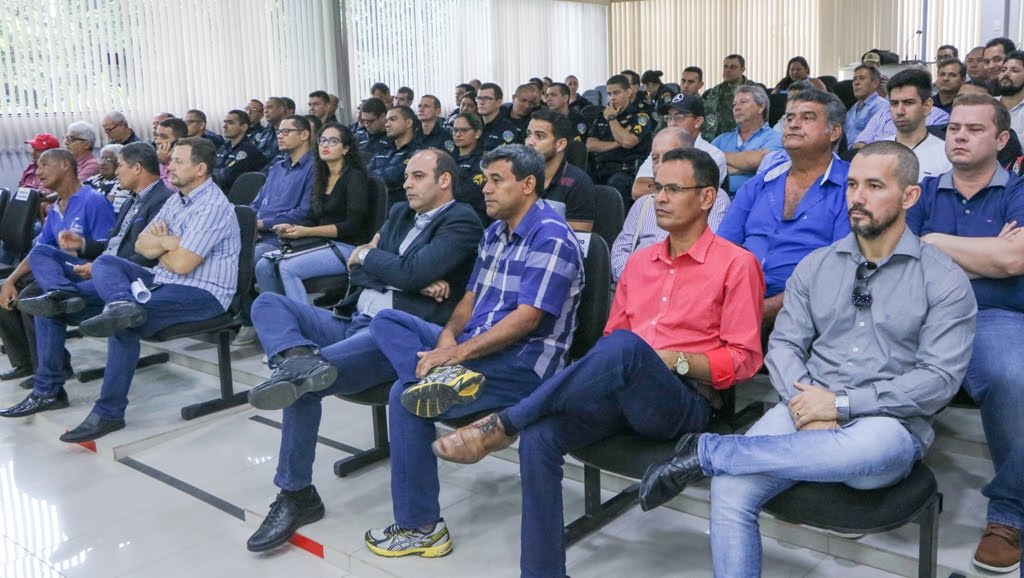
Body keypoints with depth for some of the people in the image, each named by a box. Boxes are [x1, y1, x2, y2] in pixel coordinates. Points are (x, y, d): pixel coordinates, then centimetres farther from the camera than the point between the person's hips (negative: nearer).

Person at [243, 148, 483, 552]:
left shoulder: (462, 223, -3)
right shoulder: (400, 213, 22)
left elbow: (413, 271, -18)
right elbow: (359, 273, 12)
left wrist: (367, 255, 1)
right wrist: (416, 281, -6)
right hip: (353, 322, 9)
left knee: (303, 384, -25)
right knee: (267, 303, -6)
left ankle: (296, 495, -9)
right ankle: (302, 359, -37)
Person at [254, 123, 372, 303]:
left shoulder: (355, 177, -5)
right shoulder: (322, 178, 17)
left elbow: (353, 225, -14)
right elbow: (315, 220, 15)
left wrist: (307, 231, -17)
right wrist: (291, 228, -6)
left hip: (348, 247, -7)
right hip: (323, 244, 7)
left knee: (288, 268, -26)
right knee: (264, 266, -11)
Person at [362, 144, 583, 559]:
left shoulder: (552, 239, -13)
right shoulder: (494, 233, 16)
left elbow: (526, 319, -21)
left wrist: (457, 352, -23)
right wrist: (448, 336, -6)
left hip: (524, 363, -9)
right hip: (474, 346, 9)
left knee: (407, 395, -21)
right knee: (387, 321, -1)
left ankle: (420, 527, -10)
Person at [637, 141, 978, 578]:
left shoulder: (944, 283, 0)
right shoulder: (814, 267, 12)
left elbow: (939, 380, -8)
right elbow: (784, 346, 6)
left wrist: (841, 403, -16)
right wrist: (809, 409, -13)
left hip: (891, 426, -2)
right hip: (805, 413, 3)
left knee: (869, 447, -40)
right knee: (731, 490, -25)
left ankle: (708, 451, -23)